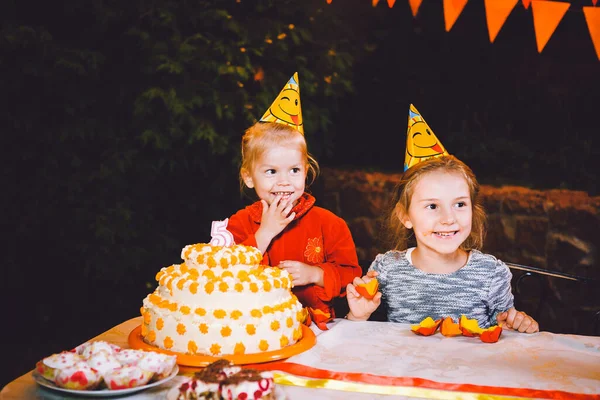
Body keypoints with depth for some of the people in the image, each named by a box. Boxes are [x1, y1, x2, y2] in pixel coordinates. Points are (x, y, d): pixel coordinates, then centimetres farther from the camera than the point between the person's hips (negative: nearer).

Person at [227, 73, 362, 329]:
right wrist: (264, 234, -9)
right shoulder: (239, 224, 6)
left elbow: (351, 275, 8)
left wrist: (315, 274, -11)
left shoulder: (328, 223, 5)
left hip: (315, 327, 0)